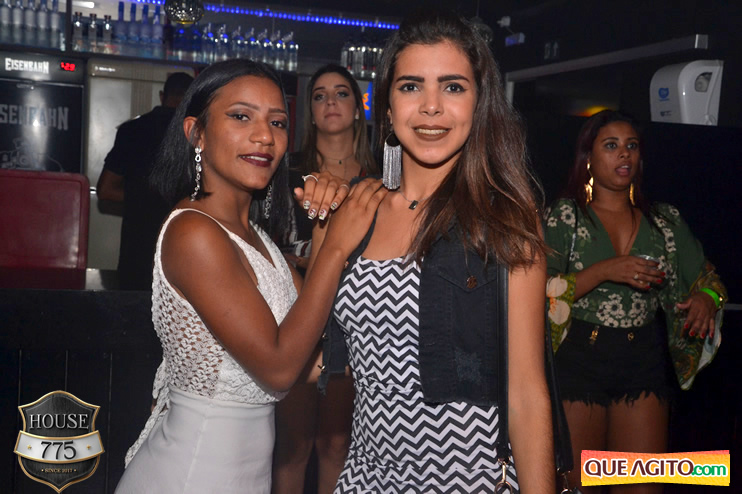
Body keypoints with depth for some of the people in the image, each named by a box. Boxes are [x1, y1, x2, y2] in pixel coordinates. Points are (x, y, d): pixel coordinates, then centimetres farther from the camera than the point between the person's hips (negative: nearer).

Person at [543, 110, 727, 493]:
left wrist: (705, 297, -9)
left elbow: (704, 277, 14)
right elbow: (540, 292, -9)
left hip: (644, 360, 3)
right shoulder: (565, 216, 0)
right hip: (579, 358, -3)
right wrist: (603, 272, -20)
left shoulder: (665, 221, 11)